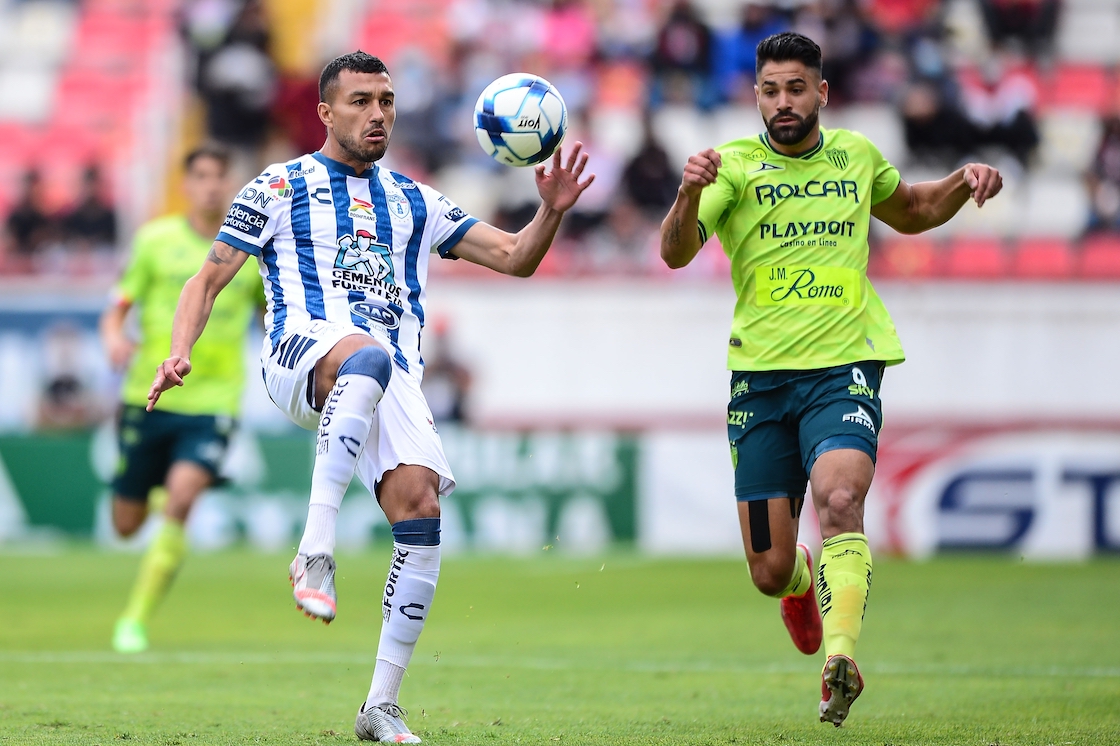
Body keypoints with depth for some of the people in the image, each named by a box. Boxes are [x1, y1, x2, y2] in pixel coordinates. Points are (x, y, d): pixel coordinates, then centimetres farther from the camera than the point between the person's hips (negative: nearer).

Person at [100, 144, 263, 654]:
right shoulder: (155, 240, 2)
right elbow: (117, 309, 4)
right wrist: (114, 338, -17)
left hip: (212, 403, -1)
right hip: (149, 398, 1)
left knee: (181, 497, -25)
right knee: (126, 524, 4)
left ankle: (136, 619, -16)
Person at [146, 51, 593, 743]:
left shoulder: (415, 202, 26)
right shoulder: (281, 188, 15)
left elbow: (515, 258, 22)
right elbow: (209, 279, 13)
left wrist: (552, 211, 2)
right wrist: (180, 352, -5)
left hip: (394, 374, 4)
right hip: (304, 346, -4)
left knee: (421, 504, -18)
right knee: (367, 357, -41)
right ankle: (316, 550, -46)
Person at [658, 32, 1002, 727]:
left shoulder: (856, 156, 10)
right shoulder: (736, 165, -1)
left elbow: (911, 212, 31)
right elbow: (676, 253, -15)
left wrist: (963, 182, 11)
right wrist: (688, 195, -36)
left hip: (845, 368, 0)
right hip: (761, 376, 0)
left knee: (840, 498, -30)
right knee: (771, 573, 3)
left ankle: (840, 656, -36)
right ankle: (803, 582, 40)